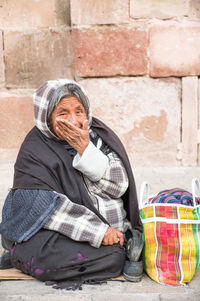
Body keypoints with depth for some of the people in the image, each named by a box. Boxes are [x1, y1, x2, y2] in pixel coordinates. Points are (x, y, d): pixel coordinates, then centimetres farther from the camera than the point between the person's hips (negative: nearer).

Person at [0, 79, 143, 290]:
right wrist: (98, 231, -23)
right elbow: (46, 207, -15)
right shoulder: (34, 152, -6)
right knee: (114, 255, -27)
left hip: (112, 227, 3)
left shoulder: (99, 135, 3)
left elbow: (119, 186, -4)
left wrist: (85, 149, -16)